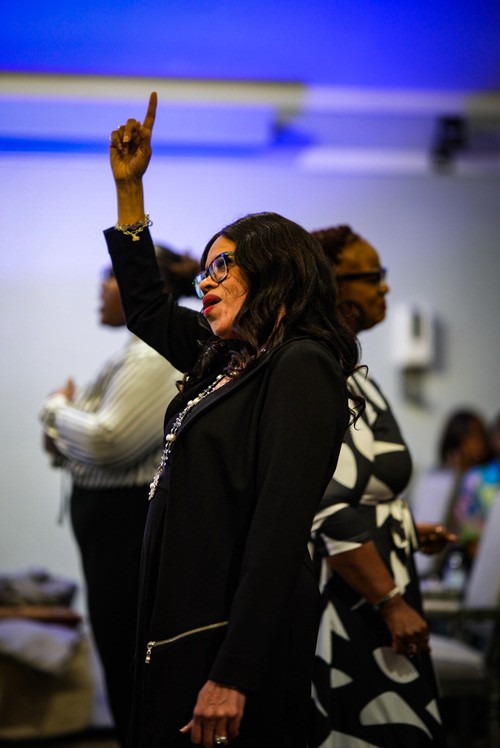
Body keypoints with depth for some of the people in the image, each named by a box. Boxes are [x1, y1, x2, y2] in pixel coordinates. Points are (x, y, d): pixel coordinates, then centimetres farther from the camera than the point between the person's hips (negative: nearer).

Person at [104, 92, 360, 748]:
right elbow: (146, 308, 29)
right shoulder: (225, 360, 12)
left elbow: (280, 528, -21)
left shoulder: (302, 368, -13)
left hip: (238, 635, -8)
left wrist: (233, 675, -26)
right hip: (182, 620, 8)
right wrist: (129, 188, 23)